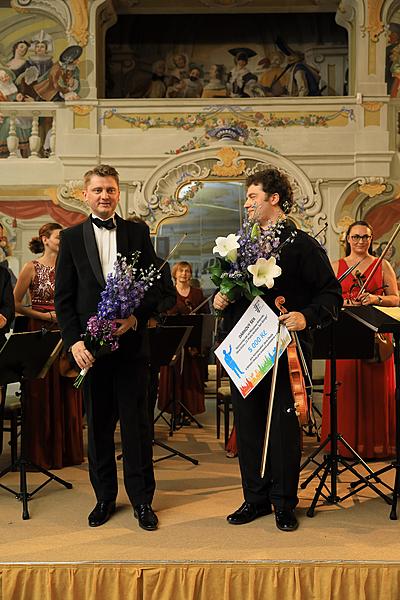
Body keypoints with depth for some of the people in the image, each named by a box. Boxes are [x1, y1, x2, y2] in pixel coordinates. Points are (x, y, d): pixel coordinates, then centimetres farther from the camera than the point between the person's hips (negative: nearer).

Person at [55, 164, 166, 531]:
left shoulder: (138, 233, 7)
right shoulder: (72, 238, 6)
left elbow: (155, 286, 5)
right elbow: (64, 297, 3)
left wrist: (136, 317, -12)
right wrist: (74, 341, -9)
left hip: (131, 343, 0)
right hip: (91, 346, 1)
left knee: (137, 423, 4)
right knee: (98, 425, 10)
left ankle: (142, 500, 17)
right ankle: (105, 497, 25)